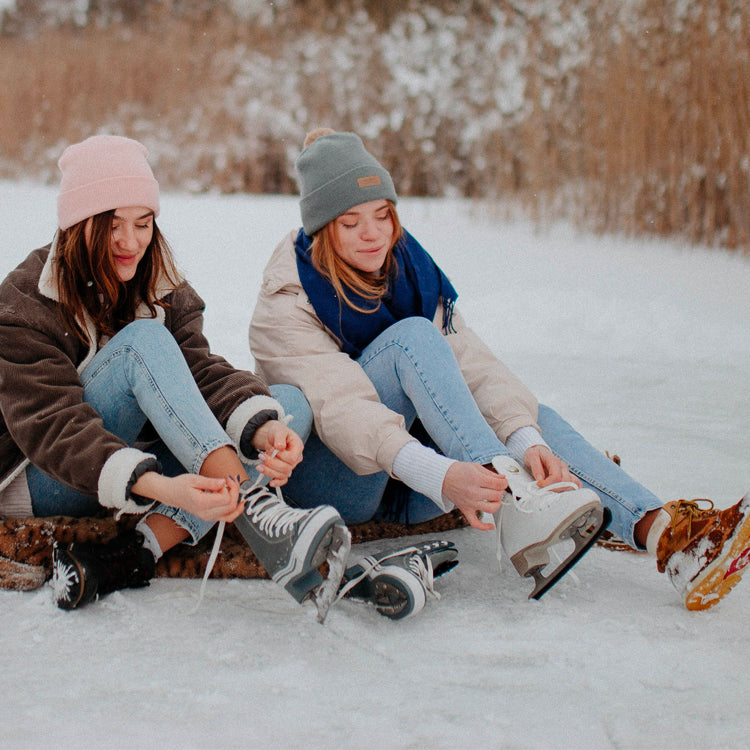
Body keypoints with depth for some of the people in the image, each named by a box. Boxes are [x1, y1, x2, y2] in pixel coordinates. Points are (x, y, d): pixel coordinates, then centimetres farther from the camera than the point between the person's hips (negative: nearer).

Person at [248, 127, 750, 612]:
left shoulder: (409, 269, 4)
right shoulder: (285, 309, -14)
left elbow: (467, 360, -10)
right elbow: (343, 409, -31)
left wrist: (525, 439, -28)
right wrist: (438, 475, -47)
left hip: (400, 493, 6)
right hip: (325, 480, -6)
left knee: (534, 416, -16)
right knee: (413, 334, -26)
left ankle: (664, 535, -35)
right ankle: (509, 502, -45)